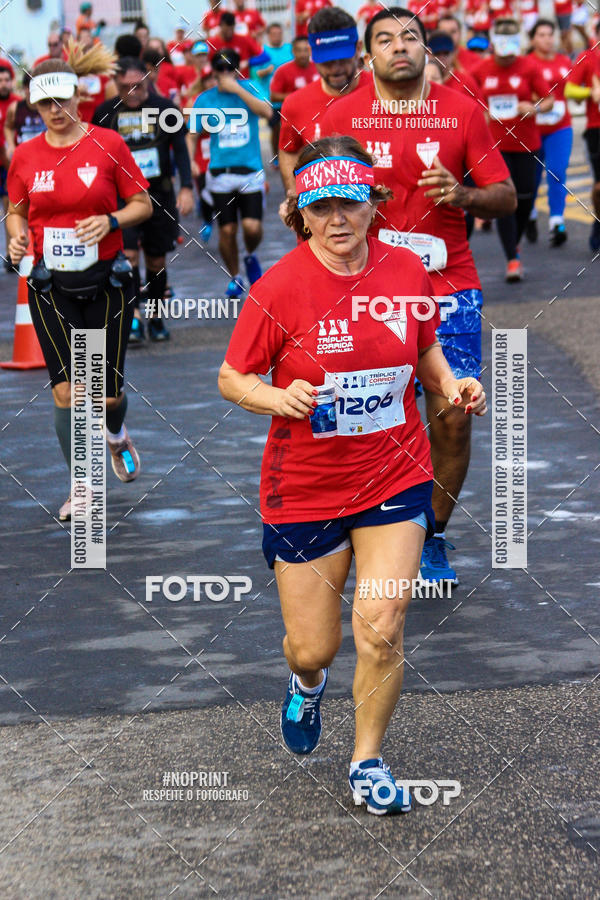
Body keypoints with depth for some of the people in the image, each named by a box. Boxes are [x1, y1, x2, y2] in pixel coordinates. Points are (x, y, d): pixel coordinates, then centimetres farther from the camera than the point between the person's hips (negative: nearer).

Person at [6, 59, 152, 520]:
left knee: (108, 392, 4)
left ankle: (116, 435, 41)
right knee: (65, 390, -6)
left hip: (105, 281, -1)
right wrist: (17, 235, -7)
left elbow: (143, 204, 2)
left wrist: (111, 221, -17)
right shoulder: (25, 155, 3)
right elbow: (16, 211, 15)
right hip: (50, 285, 1)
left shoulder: (108, 144, -4)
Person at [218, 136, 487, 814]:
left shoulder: (407, 270, -4)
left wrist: (452, 386, -6)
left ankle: (367, 762, 14)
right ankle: (306, 680, 45)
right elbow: (232, 378, -5)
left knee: (381, 629, -9)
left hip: (394, 475, 2)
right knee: (315, 647, 6)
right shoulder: (279, 289, -14)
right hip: (304, 486, -1)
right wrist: (279, 399, -24)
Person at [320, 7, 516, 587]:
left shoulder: (462, 112, 3)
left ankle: (433, 536, 16)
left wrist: (464, 195, -14)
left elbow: (505, 196, 5)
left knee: (453, 419, -2)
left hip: (449, 288, 1)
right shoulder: (340, 116, 2)